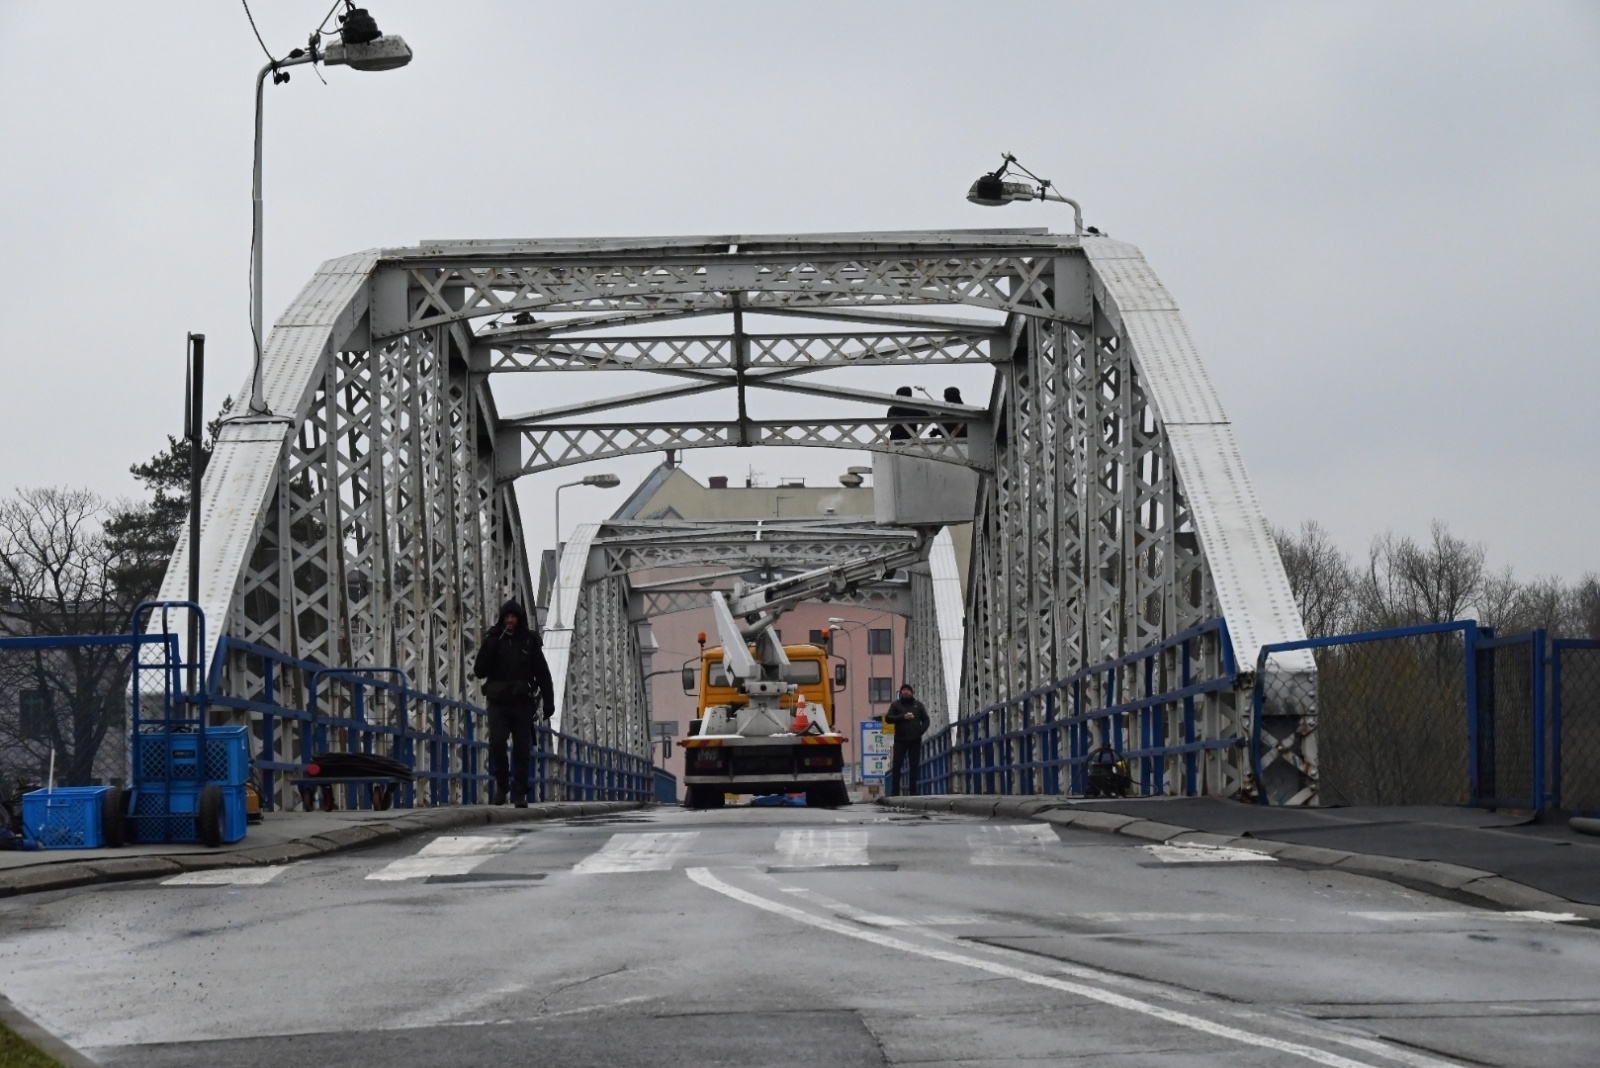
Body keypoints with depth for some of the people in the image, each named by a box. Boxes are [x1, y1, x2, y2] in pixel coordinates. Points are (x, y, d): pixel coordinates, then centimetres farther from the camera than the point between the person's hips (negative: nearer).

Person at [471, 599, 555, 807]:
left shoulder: (530, 642, 5)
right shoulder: (493, 640, 6)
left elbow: (543, 674, 5)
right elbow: (479, 671, -1)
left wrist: (548, 702, -1)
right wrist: (489, 647, -13)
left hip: (522, 703, 0)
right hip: (498, 702, 0)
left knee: (521, 749, 0)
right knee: (497, 743, -15)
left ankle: (519, 794, 4)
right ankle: (501, 782, 7)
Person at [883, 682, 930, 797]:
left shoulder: (918, 705, 12)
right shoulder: (896, 705, 7)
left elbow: (925, 720, 12)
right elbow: (888, 718, -3)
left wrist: (920, 731, -6)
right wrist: (902, 717, -15)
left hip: (915, 740, 2)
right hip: (900, 740, -2)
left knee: (914, 766, 2)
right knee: (897, 765, -6)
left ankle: (913, 791, 4)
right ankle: (894, 792, -7)